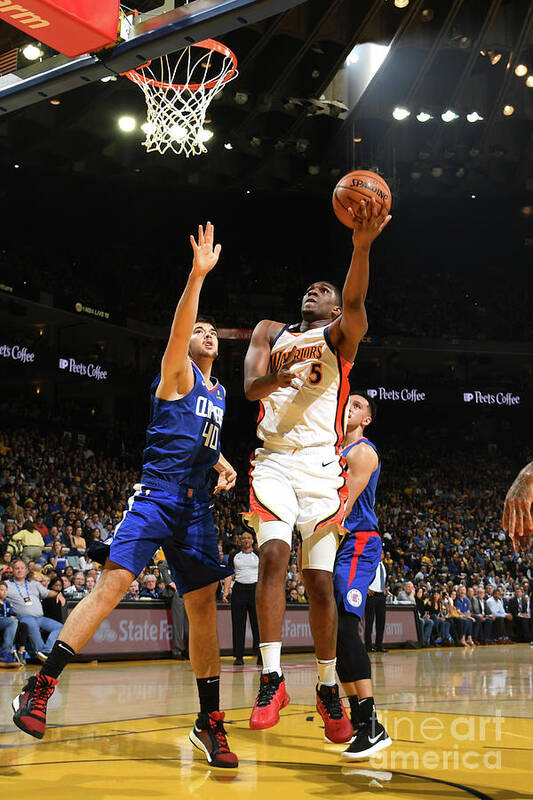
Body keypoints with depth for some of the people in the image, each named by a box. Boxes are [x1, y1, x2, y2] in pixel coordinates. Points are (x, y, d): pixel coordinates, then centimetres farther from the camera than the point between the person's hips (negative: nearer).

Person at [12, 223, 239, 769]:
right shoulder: (178, 372, 3)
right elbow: (179, 327, -18)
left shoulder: (219, 392, 23)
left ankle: (209, 723, 6)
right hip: (156, 494, -6)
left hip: (196, 506, 7)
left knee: (203, 605, 1)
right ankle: (40, 689, -15)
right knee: (113, 583, -19)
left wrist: (221, 465, 14)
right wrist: (197, 276, -30)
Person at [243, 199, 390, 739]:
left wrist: (362, 248, -36)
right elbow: (250, 386, 0)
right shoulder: (271, 332, 16)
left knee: (319, 579, -1)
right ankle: (271, 680, -17)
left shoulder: (340, 335, 7)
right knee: (273, 555, -20)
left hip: (321, 466, -1)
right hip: (273, 461, 2)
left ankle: (327, 687, 14)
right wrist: (277, 376, -24)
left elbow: (355, 301, -17)